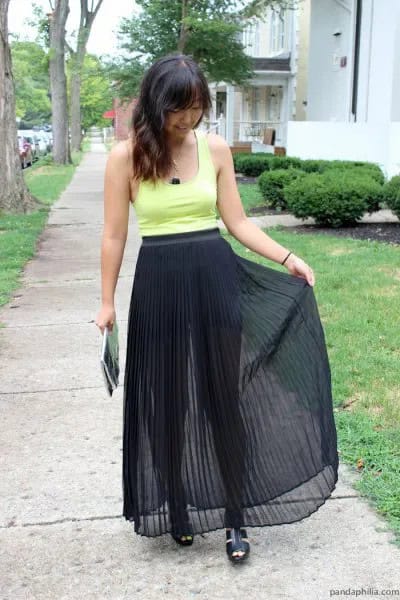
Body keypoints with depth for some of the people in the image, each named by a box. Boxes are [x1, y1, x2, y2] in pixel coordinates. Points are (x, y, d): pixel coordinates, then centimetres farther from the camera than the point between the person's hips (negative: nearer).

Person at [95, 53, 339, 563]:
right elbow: (114, 236, 0)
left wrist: (288, 259, -4)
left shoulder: (215, 149, 1)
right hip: (159, 286, -1)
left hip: (215, 279, 2)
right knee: (167, 405, 9)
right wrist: (107, 304, 1)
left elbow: (237, 223, 5)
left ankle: (235, 518, 20)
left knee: (226, 400, 6)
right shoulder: (126, 156, -5)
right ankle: (177, 510, 28)